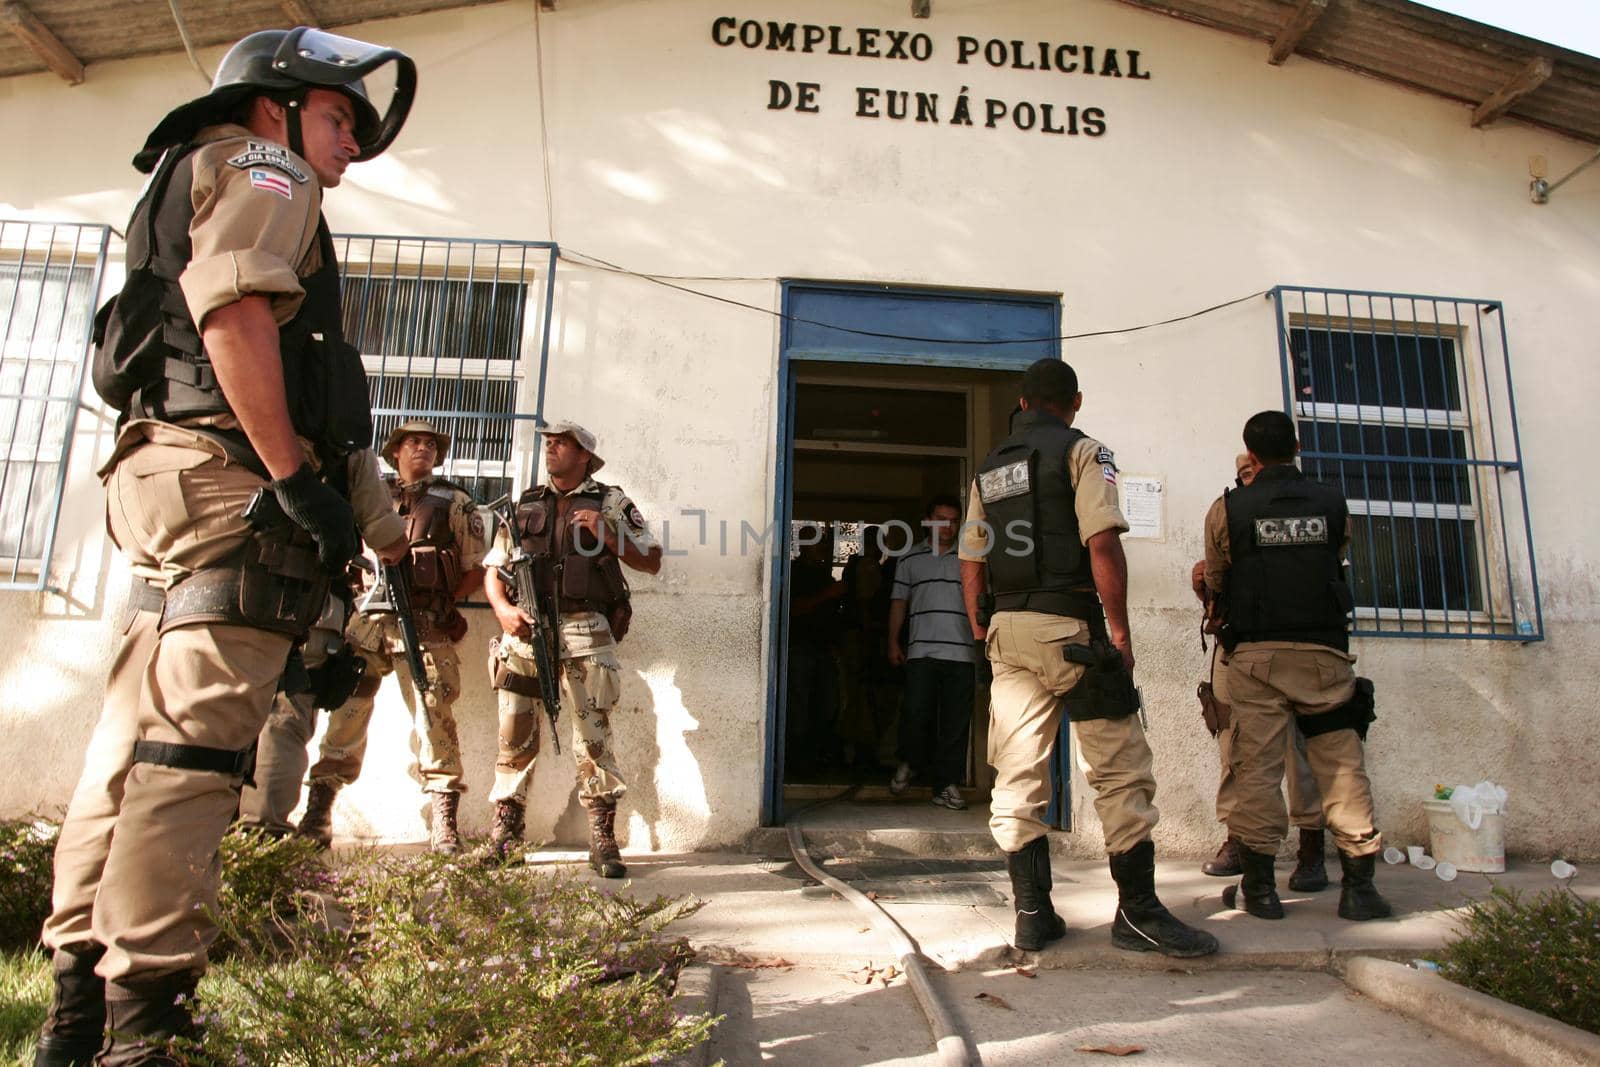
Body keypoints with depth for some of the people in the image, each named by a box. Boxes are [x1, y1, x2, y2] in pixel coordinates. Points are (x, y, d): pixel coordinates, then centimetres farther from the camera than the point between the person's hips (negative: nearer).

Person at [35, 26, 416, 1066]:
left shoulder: (193, 184, 32)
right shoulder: (263, 170, 3)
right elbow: (235, 314, -17)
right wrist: (298, 481, -20)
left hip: (162, 477, 10)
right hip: (231, 479, -10)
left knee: (136, 743, 9)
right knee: (192, 750, -11)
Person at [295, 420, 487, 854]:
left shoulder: (456, 502, 13)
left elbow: (475, 570, 9)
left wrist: (445, 602, 0)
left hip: (429, 624, -2)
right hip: (370, 618, 2)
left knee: (435, 715, -7)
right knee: (348, 708, 0)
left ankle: (443, 822, -4)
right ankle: (318, 809, 8)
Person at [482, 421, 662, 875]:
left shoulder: (610, 503, 11)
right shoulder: (523, 506, 19)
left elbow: (651, 562, 6)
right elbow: (493, 569, 17)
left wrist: (608, 536, -8)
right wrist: (503, 608, -2)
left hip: (584, 636, -3)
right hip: (524, 631, 3)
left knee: (594, 737, -5)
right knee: (515, 738, 5)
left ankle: (603, 839, 3)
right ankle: (504, 834, 16)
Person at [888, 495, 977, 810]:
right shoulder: (910, 559, 13)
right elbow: (899, 602, 14)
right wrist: (893, 641, 7)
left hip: (961, 652, 1)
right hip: (922, 651, -1)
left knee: (956, 721, 0)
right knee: (915, 712, -8)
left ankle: (947, 784, 9)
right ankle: (910, 762, 20)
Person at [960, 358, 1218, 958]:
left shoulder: (989, 469, 17)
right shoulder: (1081, 451, -1)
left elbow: (971, 564, 16)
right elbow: (1102, 544, -14)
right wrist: (1119, 631, -10)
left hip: (1006, 628, 6)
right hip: (1068, 625, -6)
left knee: (1017, 775, 6)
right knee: (1120, 770, 2)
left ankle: (1033, 914, 11)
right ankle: (1138, 912, 7)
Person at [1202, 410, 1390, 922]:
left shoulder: (1227, 509, 1)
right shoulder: (1334, 504, 7)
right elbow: (1338, 559, 19)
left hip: (1255, 654, -2)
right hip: (1325, 651, 2)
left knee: (1257, 766, 1)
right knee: (1342, 764, 7)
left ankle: (1259, 885, 5)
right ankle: (1359, 885, 11)